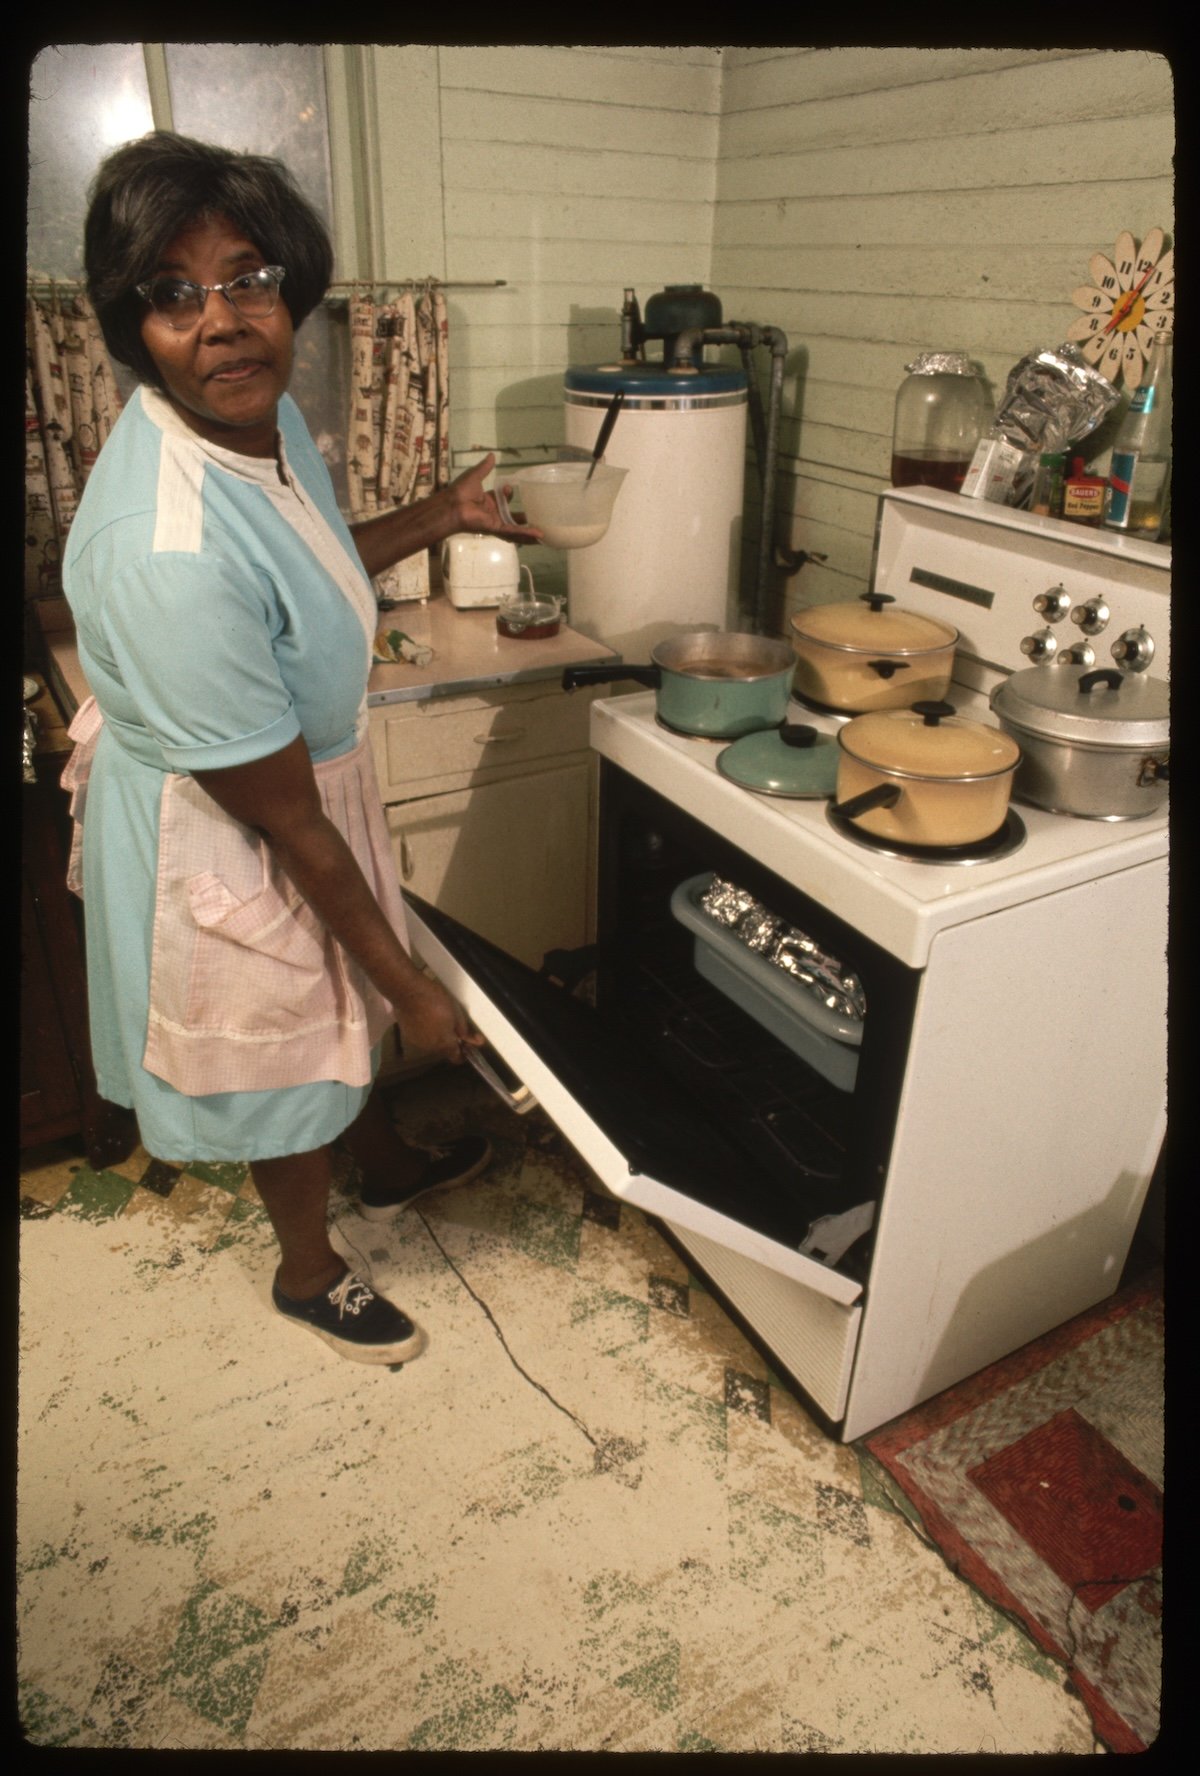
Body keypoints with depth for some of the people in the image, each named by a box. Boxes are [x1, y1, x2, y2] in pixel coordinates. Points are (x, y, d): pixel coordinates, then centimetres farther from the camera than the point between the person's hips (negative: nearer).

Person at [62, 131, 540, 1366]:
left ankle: (386, 1163, 61)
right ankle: (308, 1274, 48)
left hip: (303, 776, 8)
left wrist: (440, 515, 4)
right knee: (276, 1050, 17)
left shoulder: (262, 413, -9)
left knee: (334, 1010, 30)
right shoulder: (168, 553, -37)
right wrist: (409, 987, -20)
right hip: (221, 843, -8)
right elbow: (285, 820, -29)